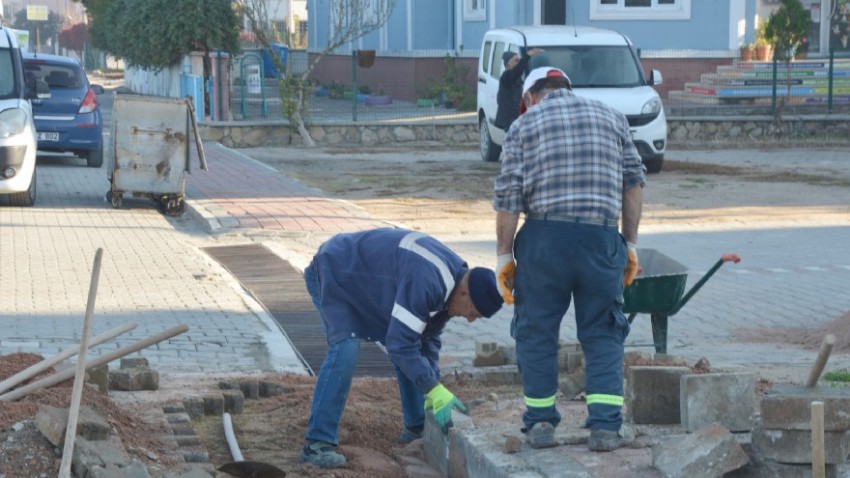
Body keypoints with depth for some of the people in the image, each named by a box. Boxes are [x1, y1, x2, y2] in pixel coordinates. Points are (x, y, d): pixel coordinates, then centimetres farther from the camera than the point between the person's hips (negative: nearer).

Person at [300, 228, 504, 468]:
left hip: (369, 281, 9)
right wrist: (435, 390, -33)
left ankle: (419, 427, 17)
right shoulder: (425, 281, -38)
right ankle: (317, 444, -24)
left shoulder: (450, 283, -7)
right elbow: (400, 343, -37)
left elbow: (427, 337, 4)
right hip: (334, 274, -9)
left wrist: (434, 392, -1)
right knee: (345, 350, -25)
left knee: (406, 354, 5)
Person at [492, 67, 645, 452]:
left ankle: (540, 422, 14)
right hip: (601, 239, 2)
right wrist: (630, 243, 15)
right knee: (603, 334, 9)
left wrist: (504, 256, 4)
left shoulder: (524, 125, 9)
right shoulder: (610, 117, 16)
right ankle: (606, 426, 0)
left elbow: (508, 197, 1)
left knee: (537, 332, 11)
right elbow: (633, 183, 12)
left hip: (544, 237, -1)